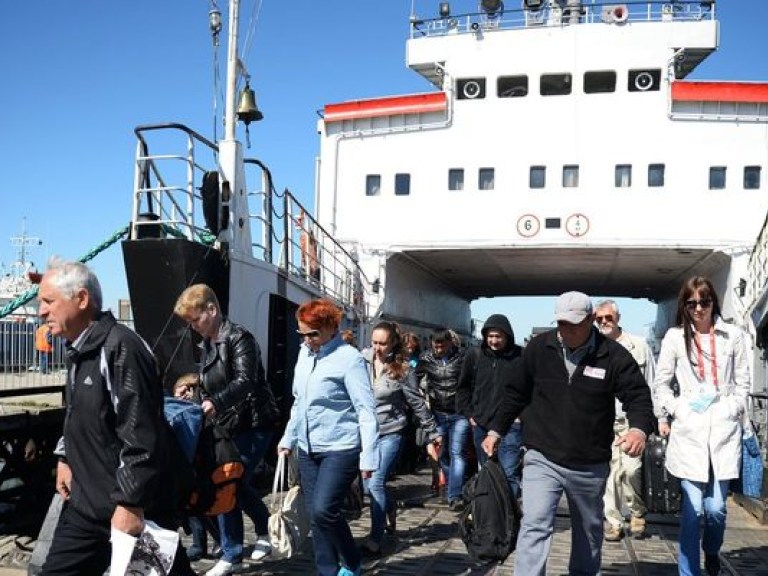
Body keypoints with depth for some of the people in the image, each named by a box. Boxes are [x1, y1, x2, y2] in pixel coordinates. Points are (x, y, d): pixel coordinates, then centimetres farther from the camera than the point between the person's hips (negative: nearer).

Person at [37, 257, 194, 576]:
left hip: (132, 506, -9)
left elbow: (141, 435, -25)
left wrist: (131, 504, -24)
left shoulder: (120, 348, -21)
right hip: (85, 502, 9)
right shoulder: (78, 351, 11)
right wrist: (66, 458, 19)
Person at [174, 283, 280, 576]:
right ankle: (266, 531, 35)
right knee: (236, 483, 12)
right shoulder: (206, 344, 14)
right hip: (227, 425, 9)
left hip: (252, 423, -9)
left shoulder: (239, 338, -14)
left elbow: (245, 380, -28)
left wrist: (216, 404, -42)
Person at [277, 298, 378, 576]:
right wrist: (288, 438, 21)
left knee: (323, 510, -15)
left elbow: (366, 410, -16)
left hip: (340, 449, -7)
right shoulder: (304, 353, 8)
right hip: (307, 449, 7)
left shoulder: (349, 358, -14)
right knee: (315, 516, 9)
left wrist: (368, 456, -19)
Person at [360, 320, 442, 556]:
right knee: (370, 484, 12)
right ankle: (390, 509, 44)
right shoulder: (363, 359, -3)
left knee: (376, 484, -11)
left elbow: (417, 403, -2)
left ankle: (375, 542, -2)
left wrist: (433, 432, 2)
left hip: (390, 433, -4)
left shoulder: (402, 370, -9)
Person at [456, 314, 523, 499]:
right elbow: (463, 388, 15)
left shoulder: (521, 356, -6)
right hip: (480, 423, 4)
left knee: (509, 473, -11)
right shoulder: (474, 356, 4)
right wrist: (468, 413, 8)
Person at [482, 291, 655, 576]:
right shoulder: (538, 348, -4)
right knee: (535, 526, -12)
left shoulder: (613, 355, -9)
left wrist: (639, 428, -29)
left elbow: (638, 396, -8)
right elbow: (515, 393, 7)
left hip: (590, 465, 1)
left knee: (589, 529, 20)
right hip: (542, 459, -1)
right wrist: (496, 430, 10)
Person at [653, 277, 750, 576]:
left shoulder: (733, 335, 6)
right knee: (692, 509, -3)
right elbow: (661, 382, 10)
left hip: (723, 429, 1)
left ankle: (712, 551, 30)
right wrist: (673, 412, 1)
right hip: (688, 430, -1)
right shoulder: (675, 337, 4)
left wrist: (734, 413, 3)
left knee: (715, 507, -1)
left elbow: (742, 383, 11)